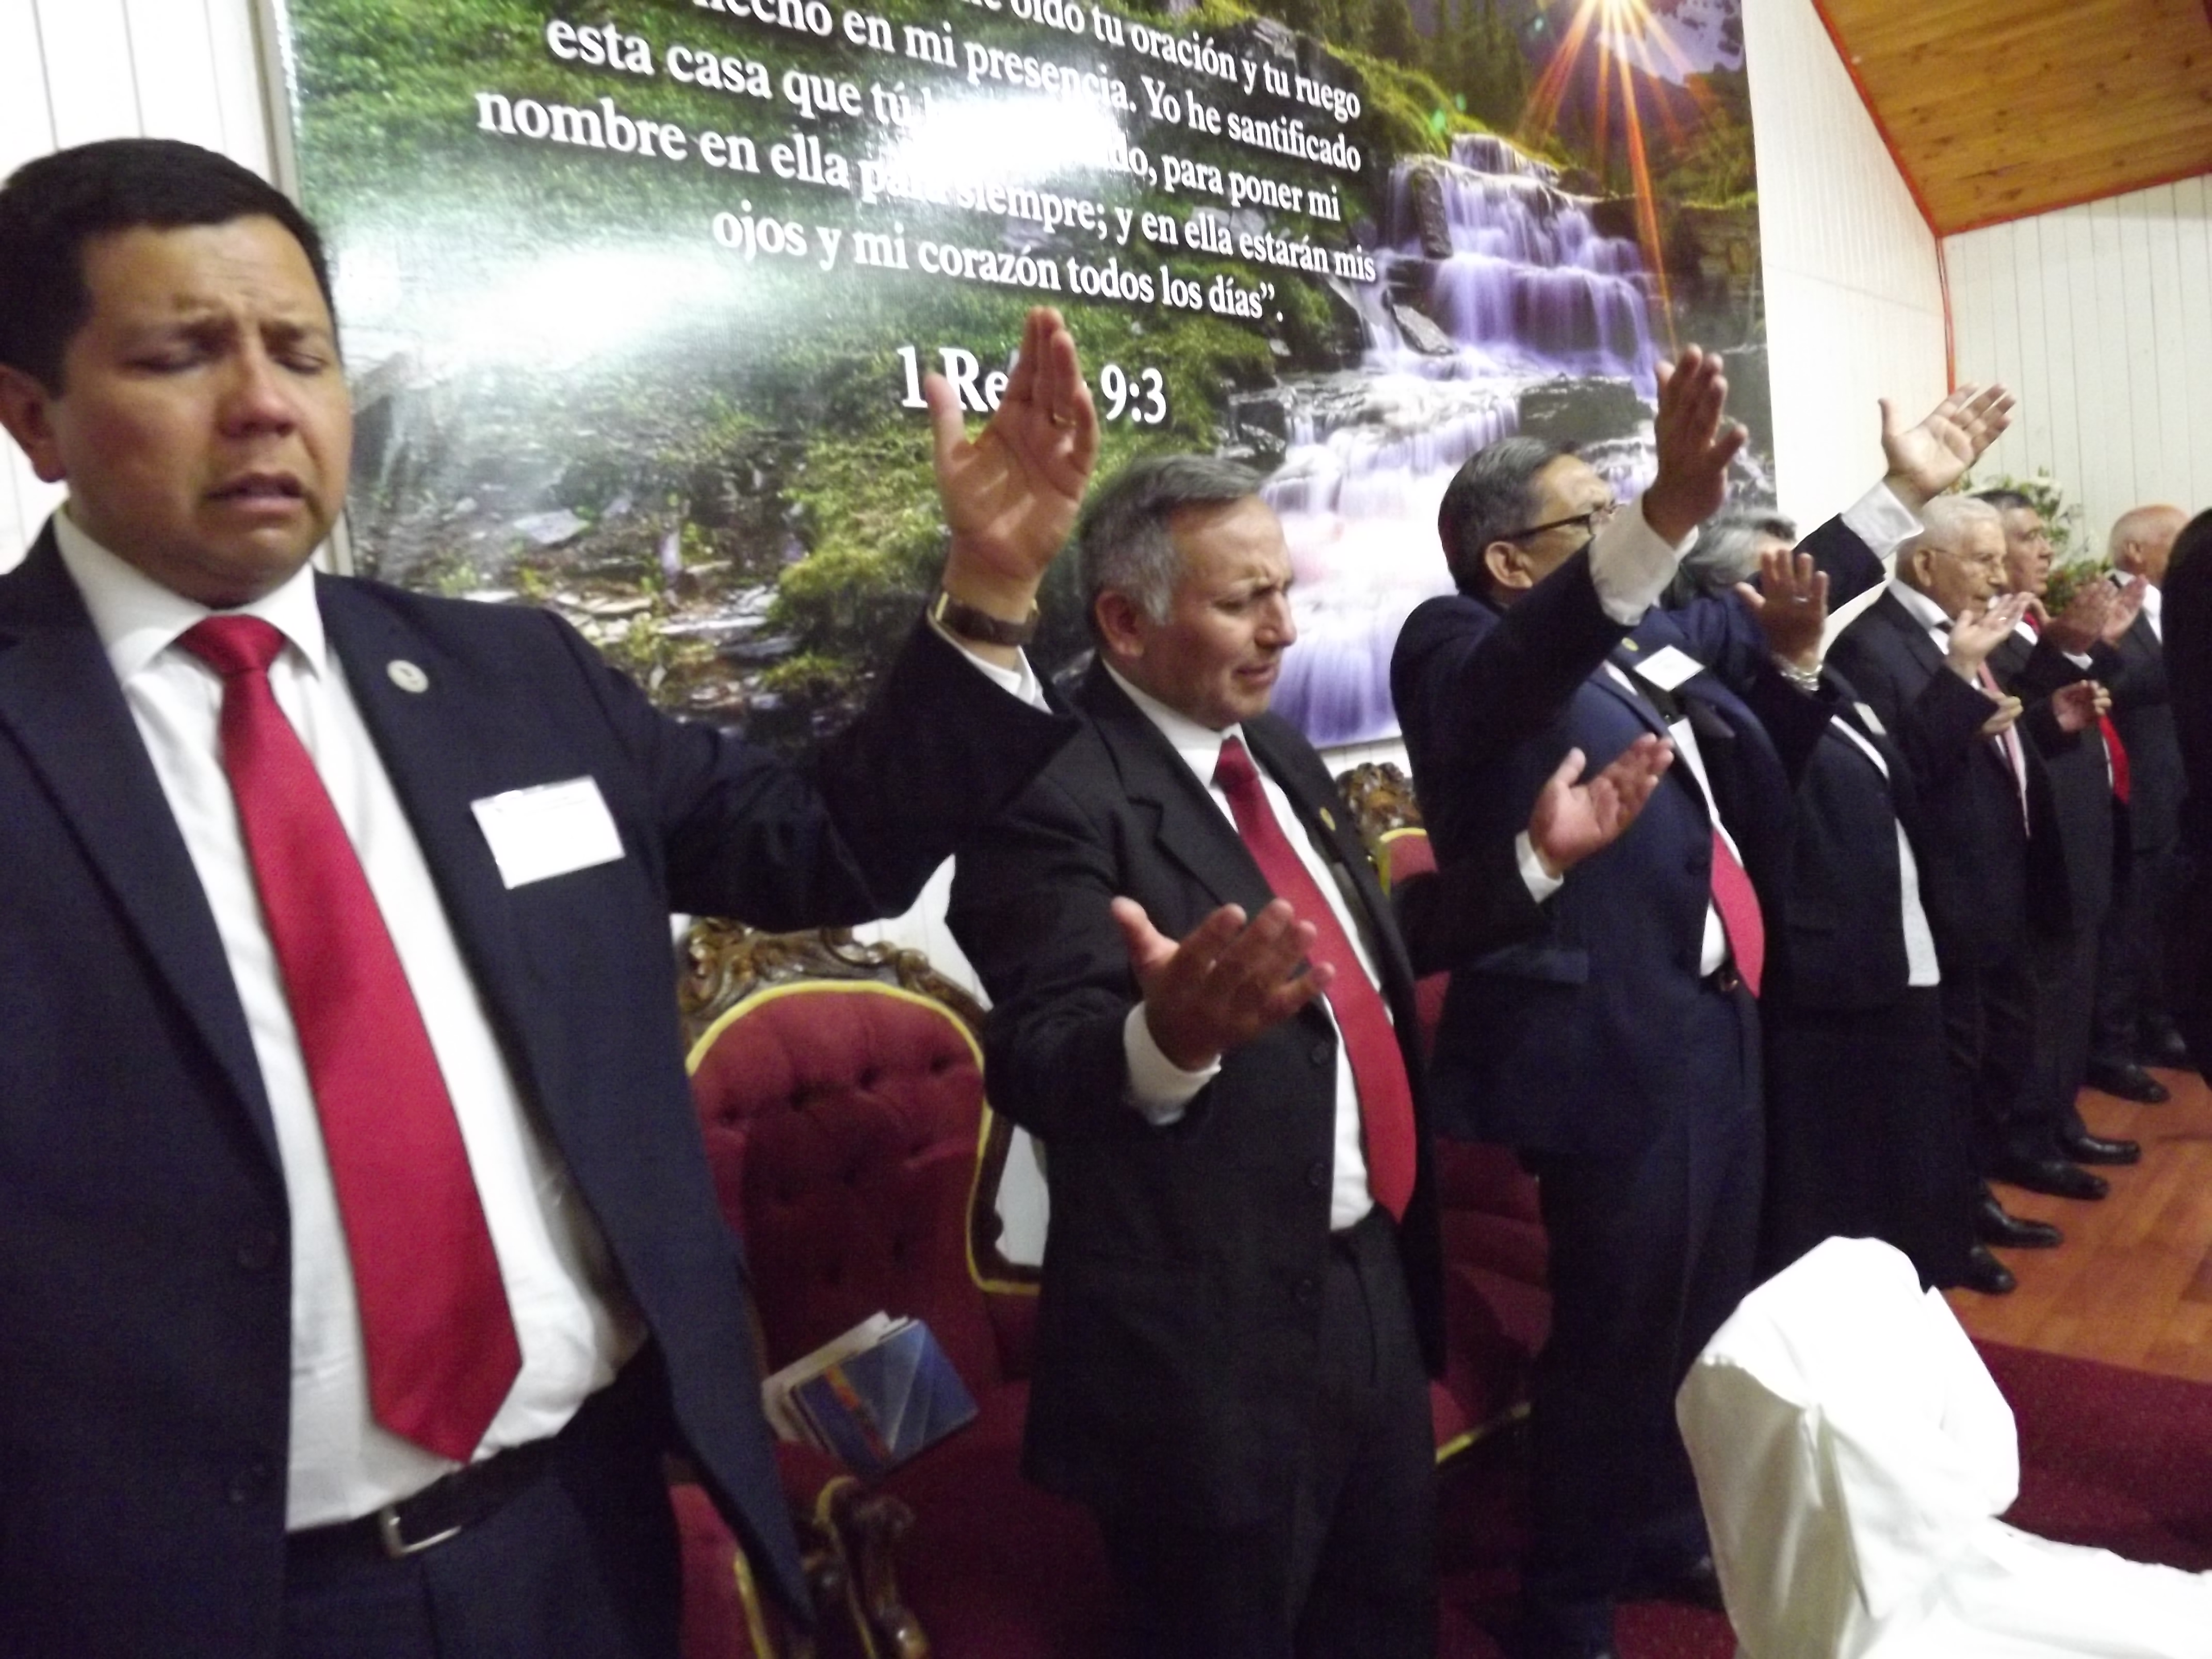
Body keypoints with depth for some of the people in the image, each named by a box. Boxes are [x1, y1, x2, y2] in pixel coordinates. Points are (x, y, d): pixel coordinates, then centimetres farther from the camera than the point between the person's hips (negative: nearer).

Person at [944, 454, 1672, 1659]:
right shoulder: (1055, 794, -20)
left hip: (1375, 1278, 8)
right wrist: (1168, 1039, -50)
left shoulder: (1275, 751, 8)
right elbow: (1040, 1069, -30)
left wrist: (1535, 858, 13)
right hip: (1214, 1335, -8)